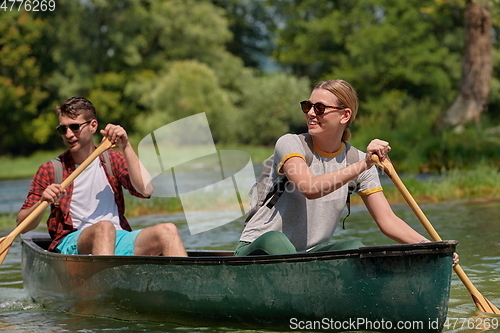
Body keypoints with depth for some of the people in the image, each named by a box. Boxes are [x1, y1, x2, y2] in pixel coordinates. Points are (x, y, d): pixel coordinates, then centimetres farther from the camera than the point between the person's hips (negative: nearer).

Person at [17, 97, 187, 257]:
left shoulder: (113, 160, 15)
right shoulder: (49, 170, 8)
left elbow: (146, 190, -4)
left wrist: (126, 147, -7)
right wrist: (42, 203, -16)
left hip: (118, 241, 3)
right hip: (71, 244, -3)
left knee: (167, 231, -23)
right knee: (104, 227, -36)